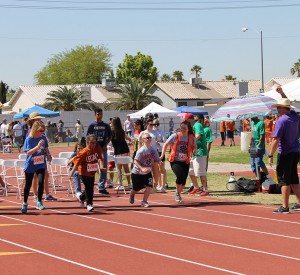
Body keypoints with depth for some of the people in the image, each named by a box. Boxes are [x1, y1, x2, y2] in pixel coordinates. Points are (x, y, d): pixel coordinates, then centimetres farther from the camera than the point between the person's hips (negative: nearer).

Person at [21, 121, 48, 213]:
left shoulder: (43, 138, -3)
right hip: (30, 165, -2)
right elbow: (28, 152, -24)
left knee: (41, 182, -15)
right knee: (28, 185, 8)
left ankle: (39, 202, -2)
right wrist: (38, 146, -34)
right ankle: (25, 203, 25)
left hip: (41, 165, 2)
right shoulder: (29, 139, -15)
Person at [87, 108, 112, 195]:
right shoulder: (92, 125, 0)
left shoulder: (106, 126, 7)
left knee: (104, 169, 2)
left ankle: (101, 187, 9)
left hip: (103, 149, 3)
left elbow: (110, 137, 14)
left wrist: (105, 145, -1)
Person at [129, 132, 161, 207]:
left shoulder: (153, 150, -8)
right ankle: (131, 195, 48)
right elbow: (135, 161, -23)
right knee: (136, 188, 11)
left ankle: (144, 202, 3)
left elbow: (156, 161, 1)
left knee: (149, 186, -15)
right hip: (137, 172, -4)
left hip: (147, 172, 4)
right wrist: (142, 169, -34)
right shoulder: (141, 150, -23)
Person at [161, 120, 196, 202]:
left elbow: (194, 150, 7)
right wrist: (162, 155, -2)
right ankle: (177, 194, 1)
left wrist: (194, 150, -17)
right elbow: (166, 144, 2)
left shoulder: (192, 138, -2)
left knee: (184, 180, 0)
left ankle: (179, 194, 27)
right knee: (180, 176, -22)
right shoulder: (175, 136, -8)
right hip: (175, 161, -3)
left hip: (185, 162, 3)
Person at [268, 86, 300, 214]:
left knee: (284, 180, -3)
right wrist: (282, 93, 32)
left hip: (285, 154, -8)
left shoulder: (281, 121, -17)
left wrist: (270, 155, -14)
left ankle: (284, 207, -3)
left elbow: (276, 140, -20)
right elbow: (288, 104, 28)